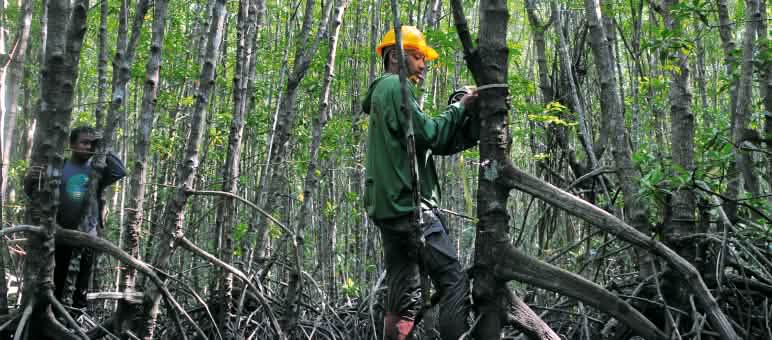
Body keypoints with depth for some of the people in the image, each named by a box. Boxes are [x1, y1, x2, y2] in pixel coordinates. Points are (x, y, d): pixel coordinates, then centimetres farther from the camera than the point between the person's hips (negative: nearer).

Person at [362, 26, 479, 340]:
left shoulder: (384, 92, 27)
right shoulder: (395, 86, -3)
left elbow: (443, 144, 20)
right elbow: (429, 134, -14)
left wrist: (471, 117, 7)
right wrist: (460, 107, -1)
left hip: (392, 208, 10)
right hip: (410, 205, -10)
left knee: (403, 296, 7)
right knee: (455, 282, -10)